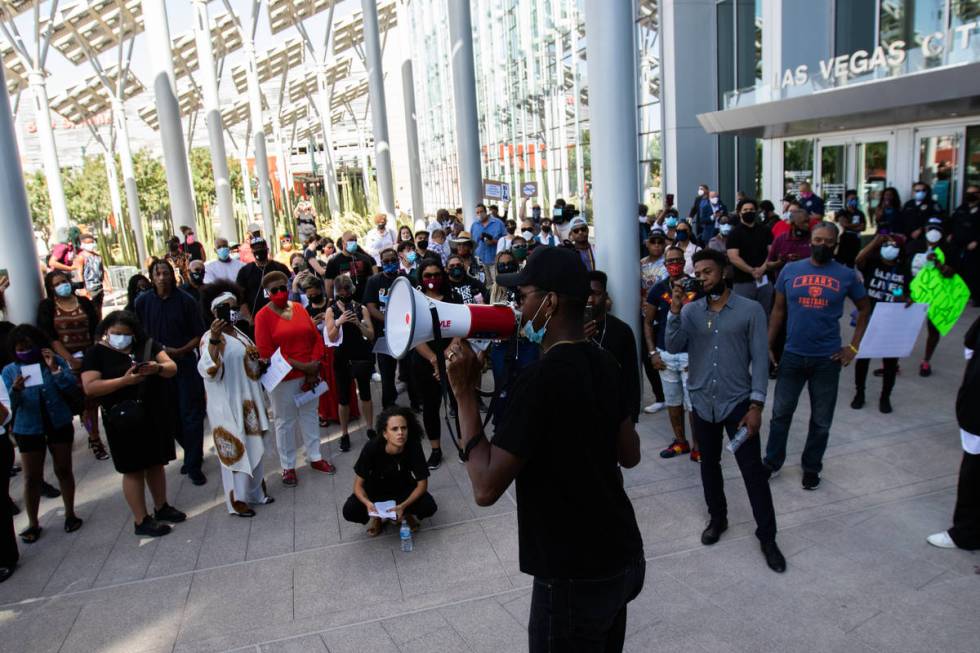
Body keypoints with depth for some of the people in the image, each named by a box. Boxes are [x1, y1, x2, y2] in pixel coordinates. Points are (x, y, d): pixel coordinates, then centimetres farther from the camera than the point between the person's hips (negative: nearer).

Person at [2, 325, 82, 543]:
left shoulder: (56, 361, -5)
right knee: (32, 478, 5)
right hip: (28, 430, 0)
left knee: (63, 470, 10)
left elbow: (71, 385, -14)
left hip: (59, 425, 0)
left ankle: (70, 514, 25)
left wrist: (55, 368, -27)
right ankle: (33, 523, 18)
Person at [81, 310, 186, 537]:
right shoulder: (96, 353, -4)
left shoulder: (147, 345, 5)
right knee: (134, 469, 4)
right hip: (125, 422, -4)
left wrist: (158, 368, -22)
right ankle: (141, 520, 14)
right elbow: (90, 387, -14)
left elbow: (172, 367, 1)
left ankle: (161, 507, 32)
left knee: (156, 463, 16)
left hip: (156, 416, 4)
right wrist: (124, 380, -25)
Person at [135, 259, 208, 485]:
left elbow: (199, 335, -5)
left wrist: (179, 351, -18)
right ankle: (193, 453, 32)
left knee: (191, 415, 0)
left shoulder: (186, 301, -7)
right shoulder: (143, 302, 1)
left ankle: (194, 464, 10)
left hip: (185, 363, -3)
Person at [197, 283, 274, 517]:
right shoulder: (210, 338, -14)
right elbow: (209, 371, -30)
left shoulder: (239, 334, 11)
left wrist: (258, 361, 8)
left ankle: (254, 490, 30)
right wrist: (214, 340, -38)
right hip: (228, 405, -8)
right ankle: (236, 499, 11)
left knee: (253, 445, 16)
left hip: (248, 401, 8)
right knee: (235, 449, -1)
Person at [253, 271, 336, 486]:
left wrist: (314, 368, -9)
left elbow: (316, 339, 4)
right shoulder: (263, 316, -9)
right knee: (285, 422, 8)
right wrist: (300, 366, -18)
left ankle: (315, 457, 31)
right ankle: (288, 466, 21)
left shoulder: (299, 309, 5)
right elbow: (266, 352, -15)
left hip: (309, 375, 4)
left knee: (309, 415, 16)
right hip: (282, 378, -4)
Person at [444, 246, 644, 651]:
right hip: (623, 556, 8)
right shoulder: (605, 364, 0)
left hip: (576, 576, -7)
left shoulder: (540, 379, -25)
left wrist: (464, 391, -19)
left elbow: (486, 488, -24)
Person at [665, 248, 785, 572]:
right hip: (702, 403, 3)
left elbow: (760, 359, -7)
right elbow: (673, 347, -10)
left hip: (738, 403, -3)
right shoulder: (691, 310, 1)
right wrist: (675, 311, -22)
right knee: (709, 465, 16)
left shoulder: (751, 310, -6)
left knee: (753, 470, 1)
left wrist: (756, 404, -12)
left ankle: (767, 537, 16)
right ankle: (717, 518, 37)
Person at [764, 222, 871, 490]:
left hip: (828, 359, 0)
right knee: (781, 412, 10)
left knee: (821, 419, 12)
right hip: (792, 355, 0)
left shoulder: (847, 275, -2)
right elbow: (778, 310, 6)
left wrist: (853, 346, 2)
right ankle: (772, 461, 27)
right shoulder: (790, 270, -1)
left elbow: (865, 308, 10)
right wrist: (768, 346, 2)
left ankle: (811, 467, 29)